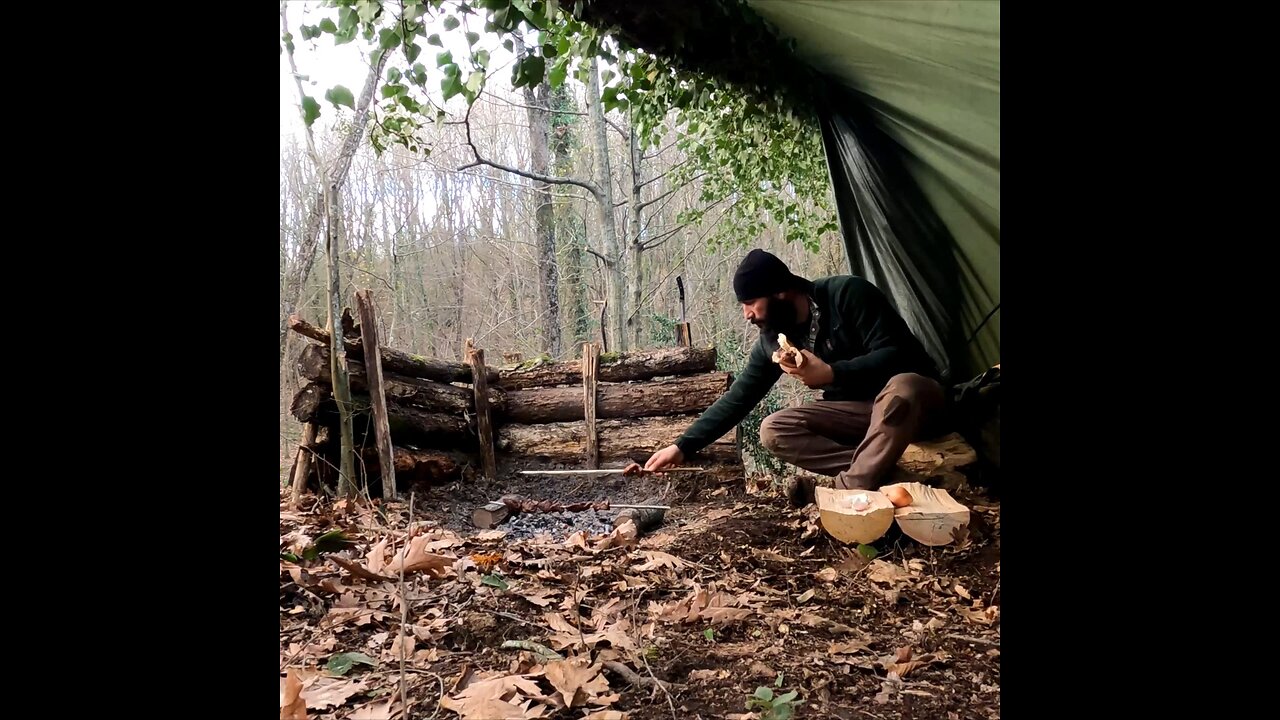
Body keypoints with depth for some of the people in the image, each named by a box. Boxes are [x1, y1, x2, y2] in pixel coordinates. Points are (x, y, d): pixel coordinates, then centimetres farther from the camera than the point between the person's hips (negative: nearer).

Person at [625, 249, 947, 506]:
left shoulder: (846, 293, -19)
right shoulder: (772, 340, -3)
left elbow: (893, 354, -24)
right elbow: (737, 400, -1)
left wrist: (830, 373, -33)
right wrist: (682, 447, -5)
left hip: (912, 396, -5)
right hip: (857, 413, 6)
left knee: (900, 388, -42)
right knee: (773, 431, -17)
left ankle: (849, 491, -40)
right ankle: (879, 472, -24)